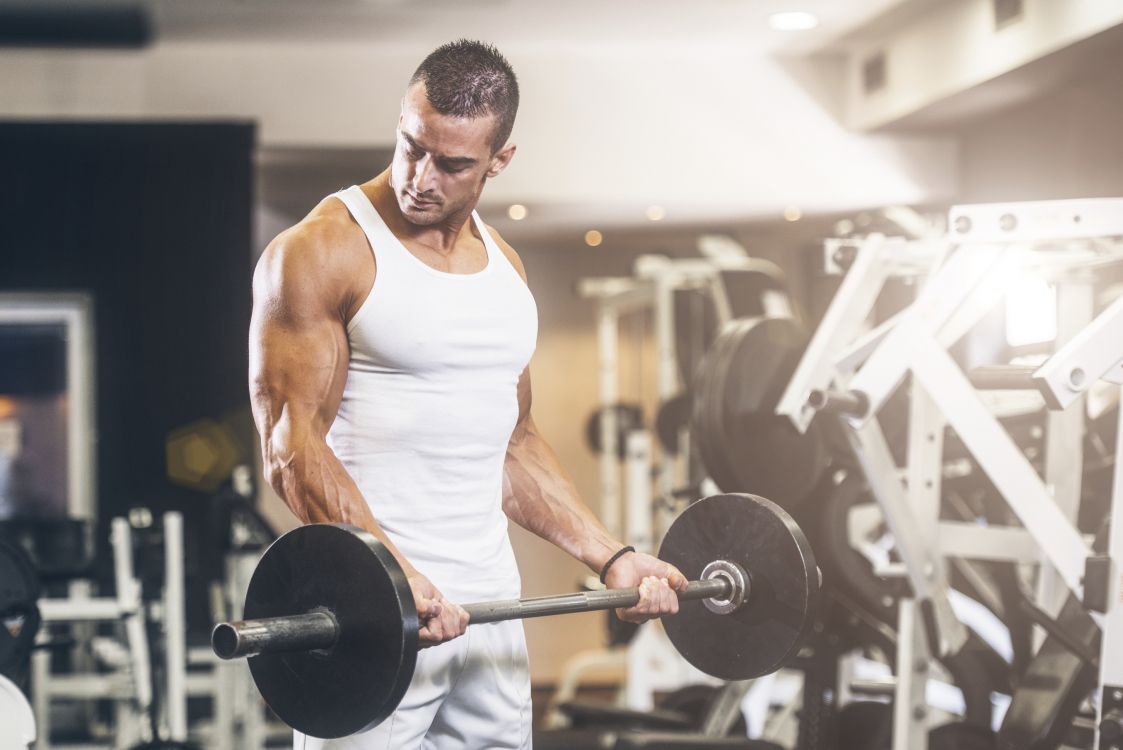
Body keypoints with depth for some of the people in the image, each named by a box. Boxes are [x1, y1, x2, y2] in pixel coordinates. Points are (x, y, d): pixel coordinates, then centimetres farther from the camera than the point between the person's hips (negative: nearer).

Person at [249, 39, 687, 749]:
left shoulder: (505, 265, 12)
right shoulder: (322, 252, -9)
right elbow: (291, 446, -15)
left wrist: (611, 556, 11)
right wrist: (395, 575, -26)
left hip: (487, 602, 6)